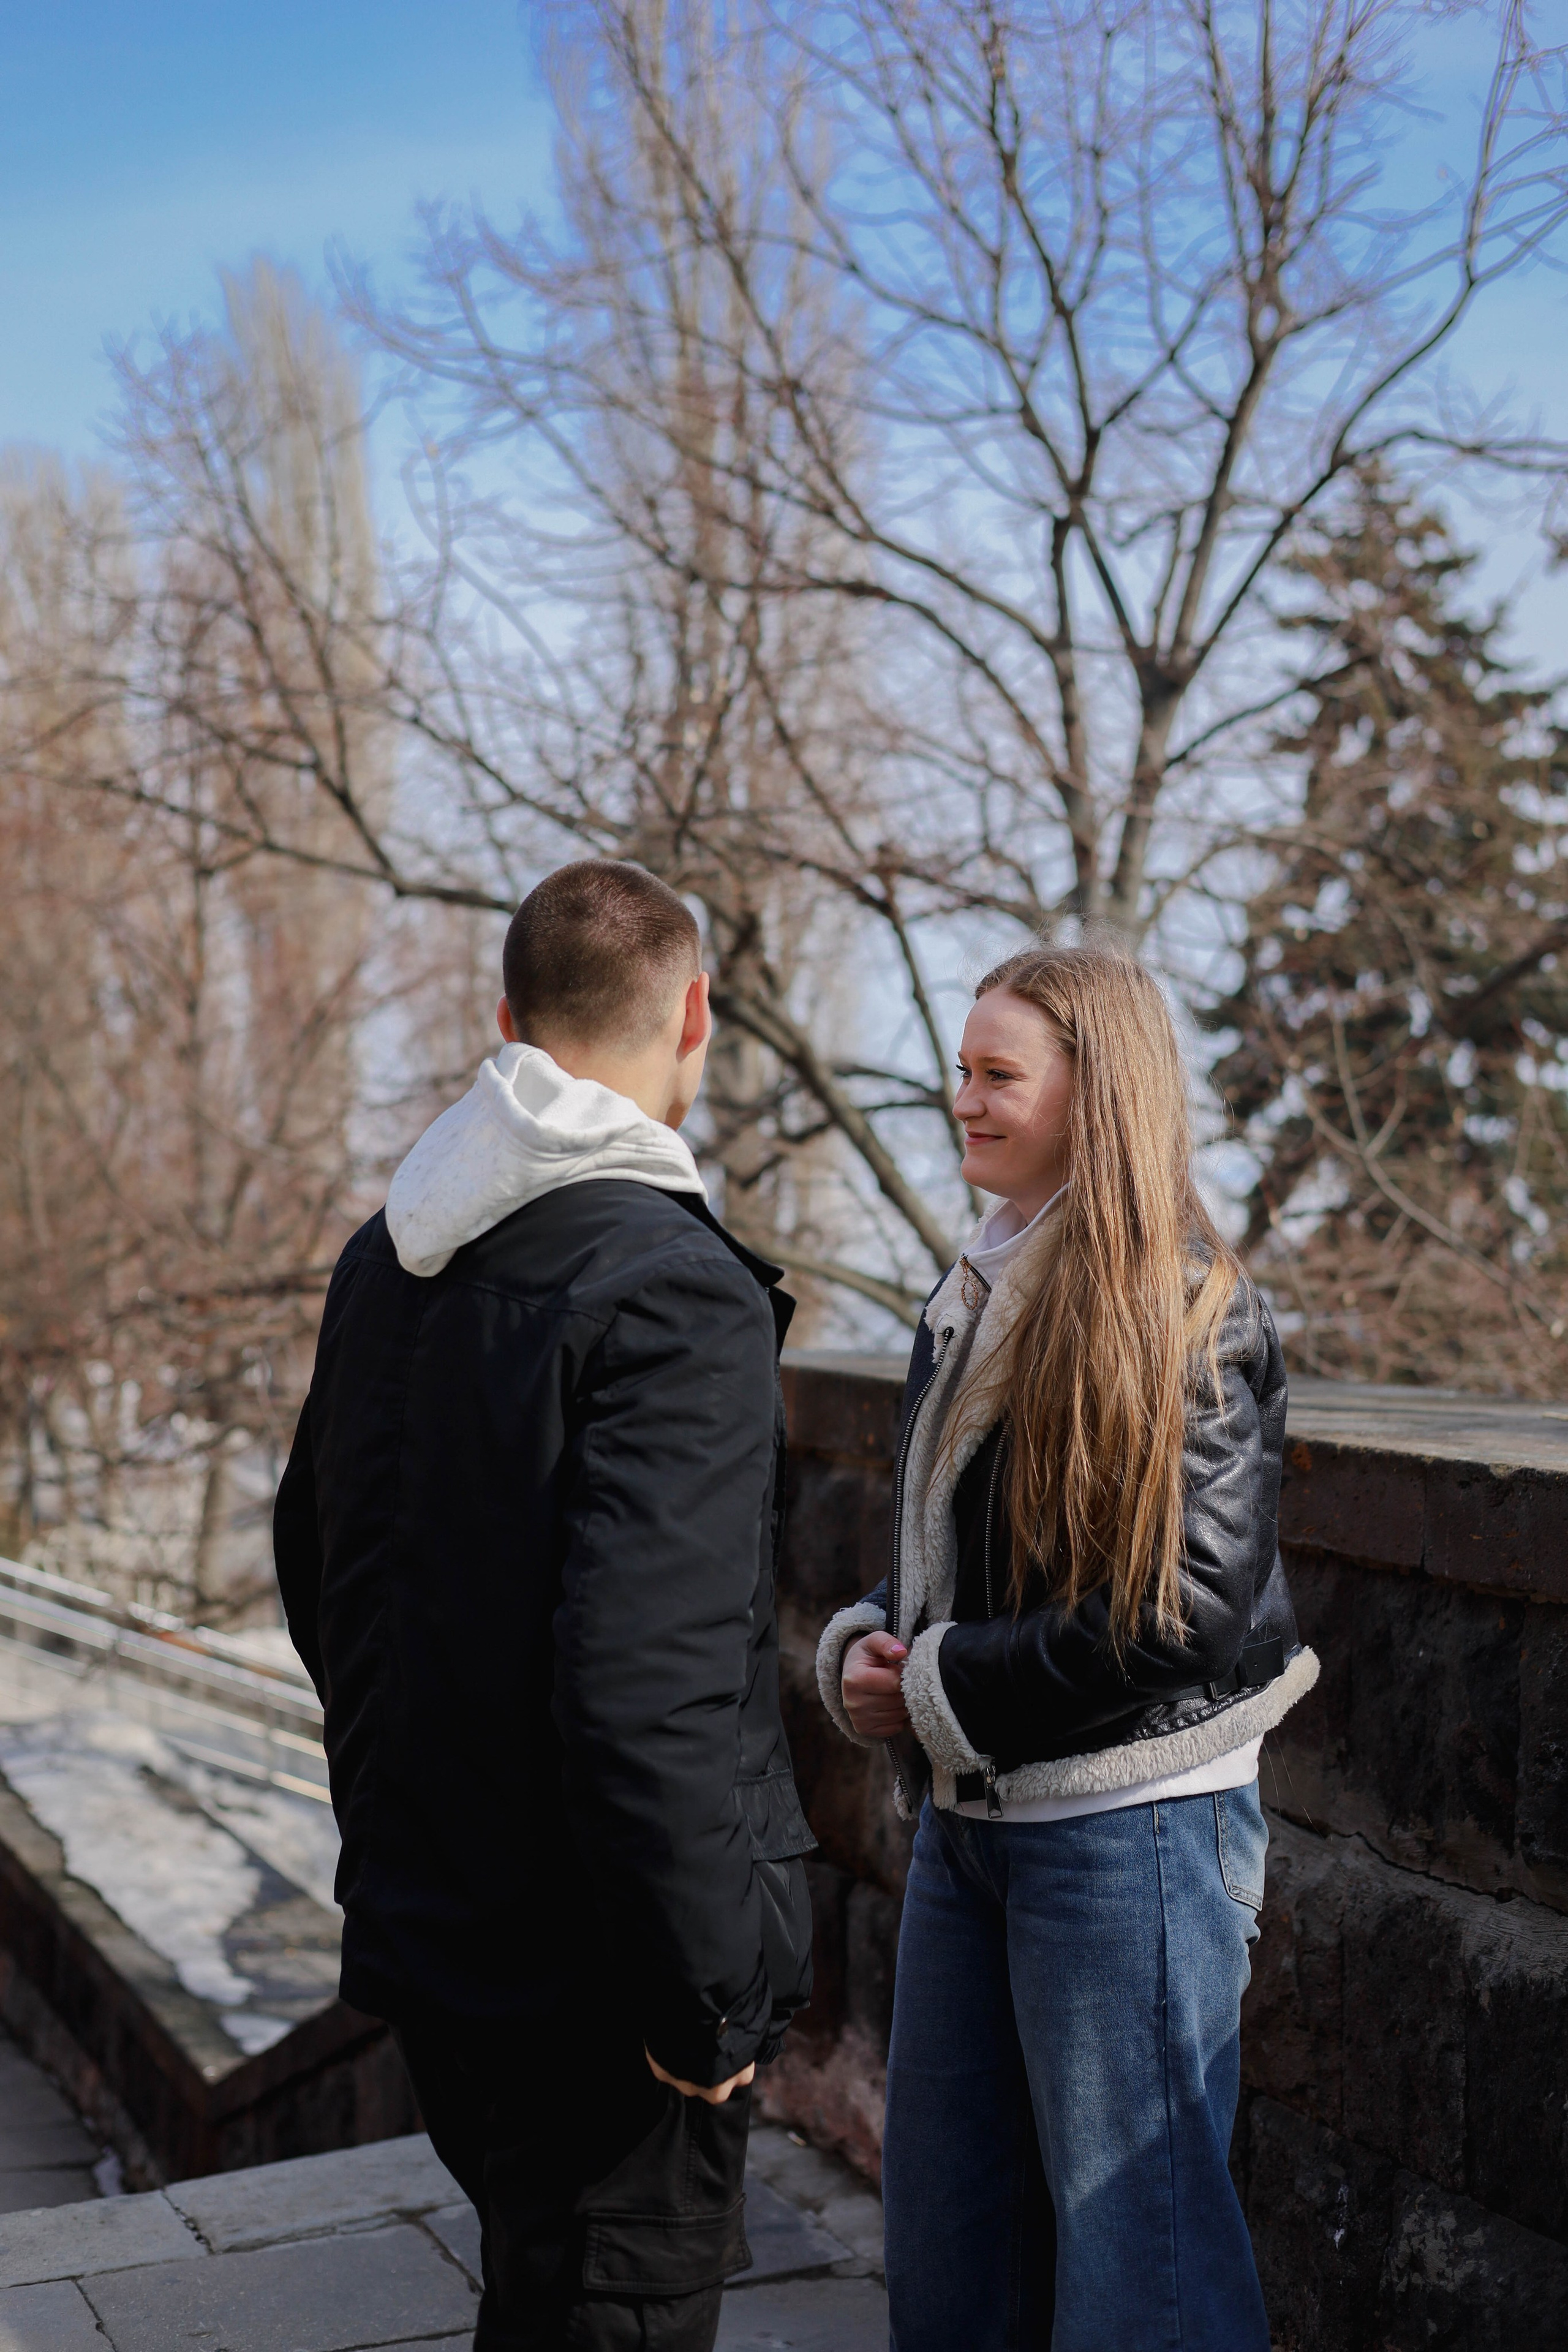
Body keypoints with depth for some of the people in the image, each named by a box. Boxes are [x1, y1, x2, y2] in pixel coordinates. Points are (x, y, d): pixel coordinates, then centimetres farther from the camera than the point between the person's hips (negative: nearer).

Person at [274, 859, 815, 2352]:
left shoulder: (384, 1260, 6)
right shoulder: (675, 1292, -21)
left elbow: (312, 1558, 18)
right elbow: (647, 1680, -28)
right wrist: (712, 1997, -18)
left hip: (425, 1929, 8)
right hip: (588, 1974, -8)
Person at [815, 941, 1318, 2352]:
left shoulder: (1185, 1306, -13)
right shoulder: (973, 1296, 11)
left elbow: (1189, 1605, -19)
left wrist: (944, 1690, -14)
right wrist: (869, 1648, -1)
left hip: (1126, 1823, -8)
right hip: (968, 1812, 8)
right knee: (943, 2227, 17)